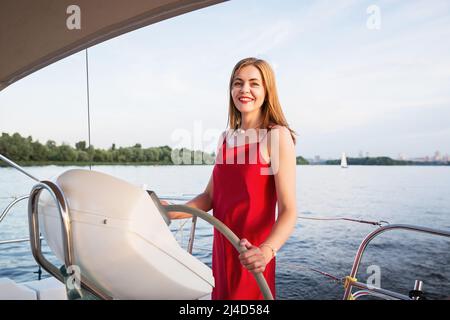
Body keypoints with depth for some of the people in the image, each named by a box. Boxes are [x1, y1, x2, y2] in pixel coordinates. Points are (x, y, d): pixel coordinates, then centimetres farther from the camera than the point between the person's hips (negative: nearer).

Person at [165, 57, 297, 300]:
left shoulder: (277, 136, -12)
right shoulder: (226, 137, 7)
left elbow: (288, 211, -19)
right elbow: (210, 196, 8)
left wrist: (266, 251, -34)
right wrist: (175, 213, -6)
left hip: (250, 258, -5)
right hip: (221, 251, 6)